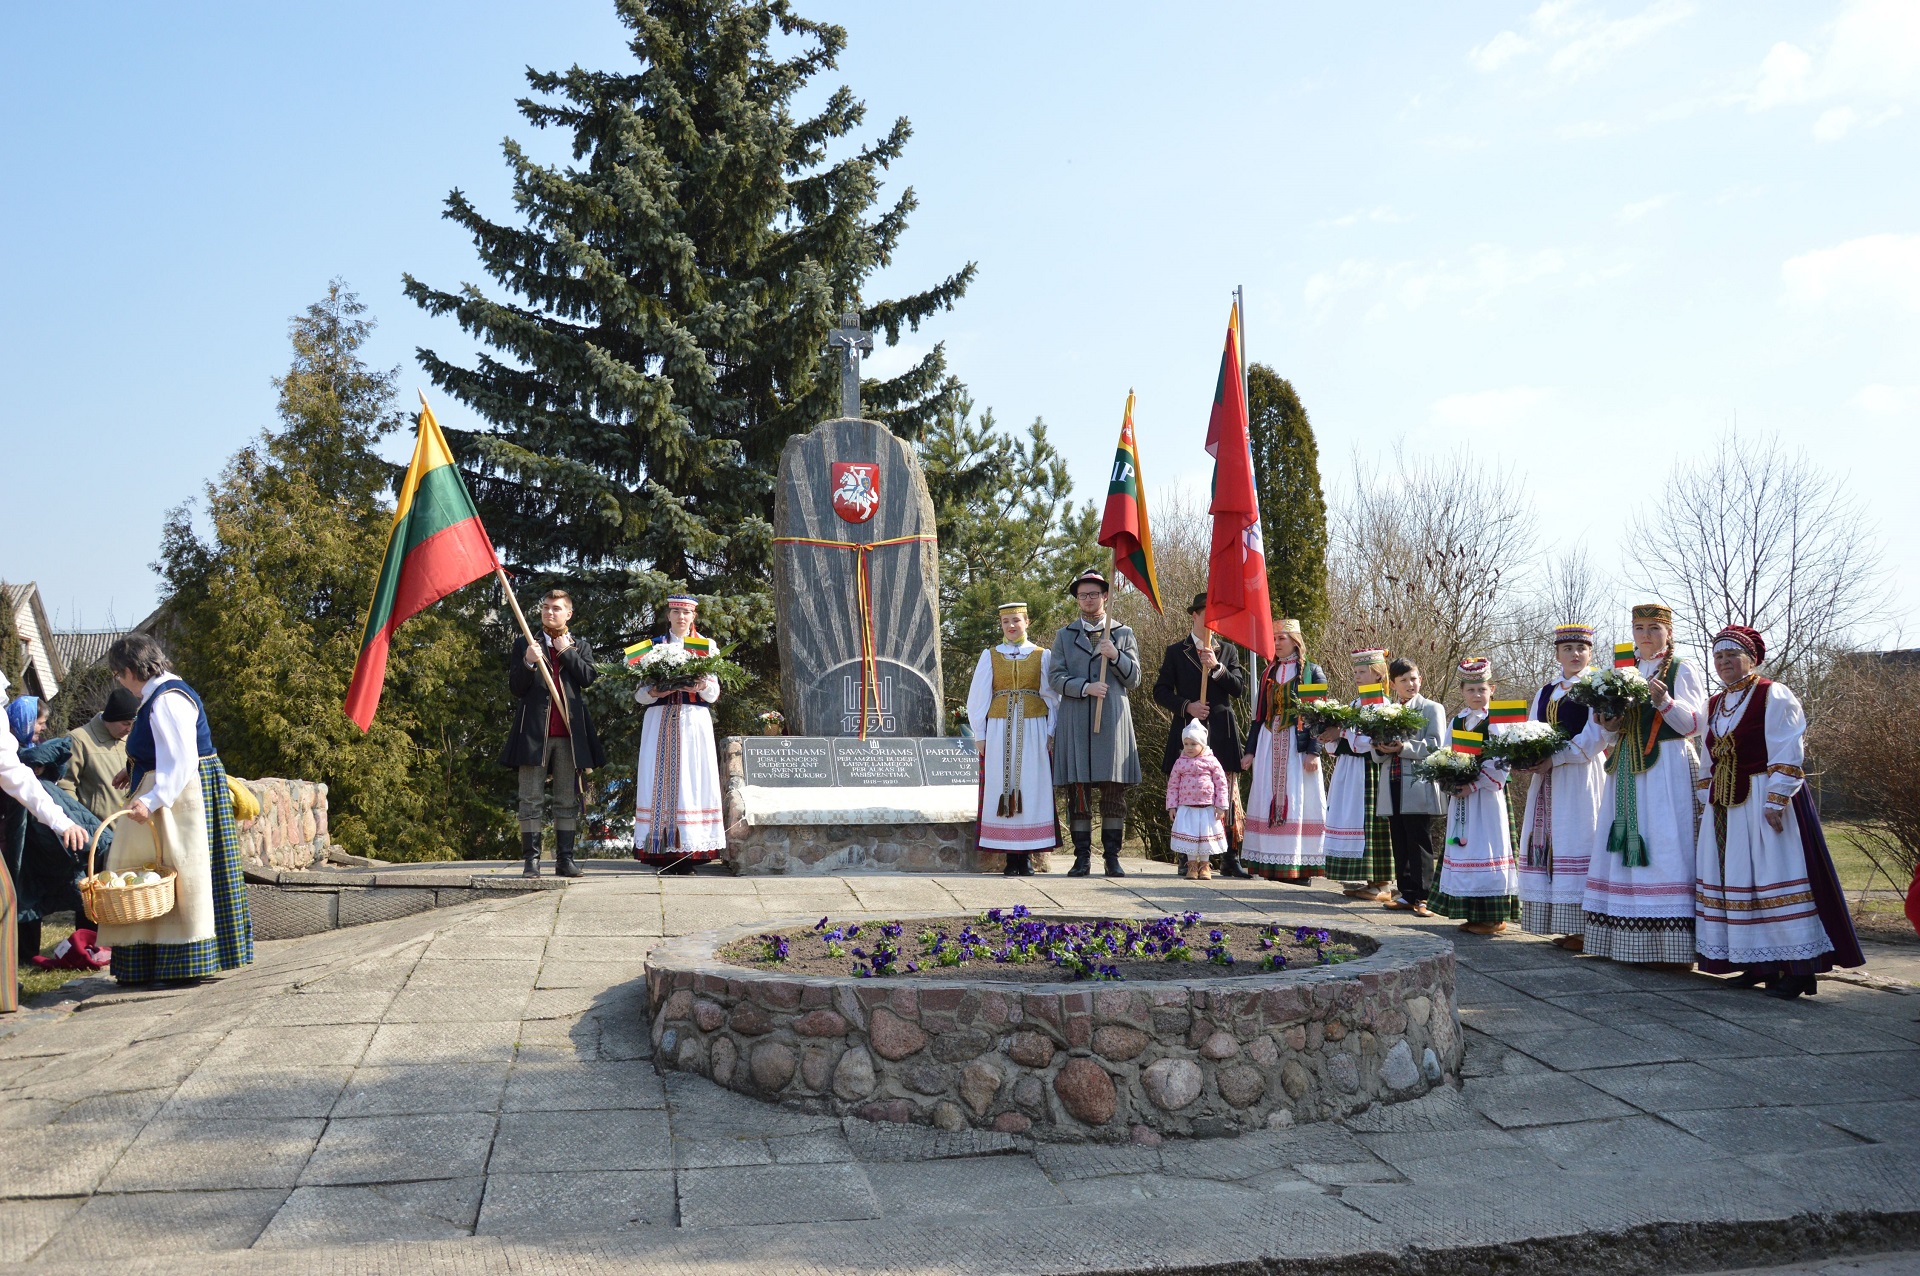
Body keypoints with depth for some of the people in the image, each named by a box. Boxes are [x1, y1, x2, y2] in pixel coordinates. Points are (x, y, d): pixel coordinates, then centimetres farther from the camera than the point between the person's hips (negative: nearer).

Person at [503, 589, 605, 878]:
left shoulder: (581, 646, 16)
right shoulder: (524, 644, 12)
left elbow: (589, 677, -2)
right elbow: (515, 687, 4)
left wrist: (566, 651, -3)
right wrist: (529, 663, -13)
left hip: (569, 732, 1)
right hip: (534, 731, -1)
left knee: (568, 800, 3)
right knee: (532, 799, -2)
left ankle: (565, 859, 7)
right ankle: (531, 859, -1)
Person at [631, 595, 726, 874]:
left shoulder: (705, 645, 13)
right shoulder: (654, 645, 13)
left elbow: (715, 693, 7)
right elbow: (639, 692, 7)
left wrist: (702, 686, -15)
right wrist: (654, 692, -14)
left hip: (694, 720, 0)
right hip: (660, 721, 0)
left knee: (693, 782, -7)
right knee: (661, 781, -6)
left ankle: (691, 849, -6)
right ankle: (663, 850, -6)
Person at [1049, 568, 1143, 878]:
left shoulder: (1123, 634, 13)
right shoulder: (1065, 635, 13)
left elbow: (1133, 679, 8)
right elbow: (1055, 678, 4)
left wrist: (1116, 656, -10)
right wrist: (1085, 687, -13)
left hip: (1113, 719, 0)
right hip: (1075, 721, 0)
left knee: (1114, 791, -2)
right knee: (1077, 790, -1)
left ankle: (1112, 857, 4)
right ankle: (1082, 857, 4)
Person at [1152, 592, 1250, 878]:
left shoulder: (1227, 650, 15)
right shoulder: (1176, 652, 10)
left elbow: (1239, 688, 4)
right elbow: (1161, 692, 5)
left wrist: (1216, 667, -10)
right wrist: (1186, 706, -10)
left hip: (1221, 733, 1)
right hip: (1188, 731, -1)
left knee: (1227, 796, -3)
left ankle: (1230, 859, 0)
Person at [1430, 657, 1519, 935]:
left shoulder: (1496, 722, -6)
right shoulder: (1457, 721, 13)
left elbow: (1498, 762, -13)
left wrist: (1473, 785, -17)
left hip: (1486, 795, -7)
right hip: (1460, 795, 7)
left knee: (1484, 848, -6)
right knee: (1462, 847, 8)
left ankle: (1494, 917, 1)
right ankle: (1473, 913, 16)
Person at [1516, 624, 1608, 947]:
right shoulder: (1545, 694, 19)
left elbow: (1596, 737, -11)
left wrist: (1554, 759, -18)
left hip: (1579, 776, -6)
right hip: (1546, 777, 6)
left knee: (1576, 844, -9)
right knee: (1547, 846, 1)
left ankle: (1583, 929, -7)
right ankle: (1565, 927, 5)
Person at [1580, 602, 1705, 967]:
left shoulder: (1682, 670, 3)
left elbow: (1695, 723, -6)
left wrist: (1665, 702, -21)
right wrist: (1607, 727, -3)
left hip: (1668, 769, -6)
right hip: (1627, 770, 6)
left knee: (1664, 849, -11)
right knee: (1626, 848, 2)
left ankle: (1669, 945, -10)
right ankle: (1631, 943, 5)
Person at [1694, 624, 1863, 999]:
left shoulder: (1773, 696, -7)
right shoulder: (1715, 705, 15)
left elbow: (1787, 756, -13)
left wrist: (1775, 801, -19)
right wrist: (1708, 802, 13)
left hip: (1763, 801, -7)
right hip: (1724, 806, 7)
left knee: (1773, 876, -8)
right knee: (1734, 879, 6)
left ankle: (1795, 968, -4)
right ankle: (1758, 964, 13)